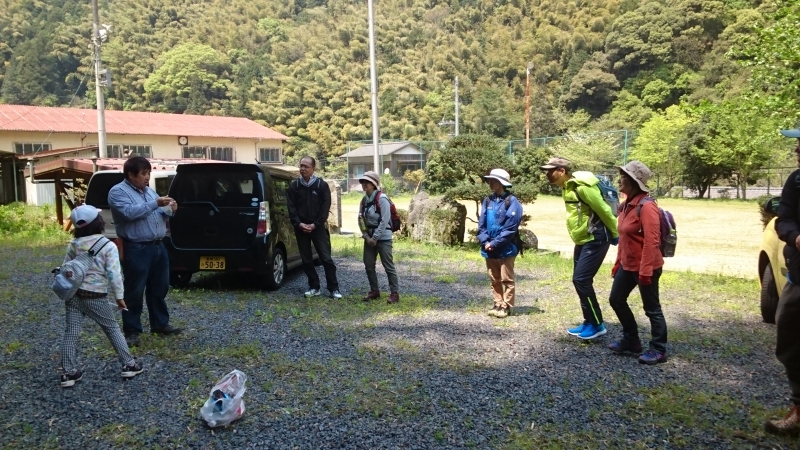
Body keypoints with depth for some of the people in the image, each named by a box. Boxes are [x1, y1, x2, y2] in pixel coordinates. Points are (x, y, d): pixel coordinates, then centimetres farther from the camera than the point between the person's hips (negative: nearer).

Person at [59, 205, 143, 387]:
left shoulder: (73, 244, 3)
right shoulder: (108, 246, -11)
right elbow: (113, 274, -15)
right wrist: (119, 296, -7)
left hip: (74, 294, 4)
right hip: (96, 297, -3)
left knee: (71, 332, 8)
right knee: (113, 329, 10)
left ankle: (69, 373, 10)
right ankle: (129, 364, 14)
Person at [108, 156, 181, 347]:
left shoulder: (149, 190, 17)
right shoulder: (118, 192, -7)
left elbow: (159, 215, 21)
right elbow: (130, 212, -24)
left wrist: (169, 210, 0)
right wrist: (155, 203, -24)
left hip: (157, 246, 8)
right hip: (136, 249, -8)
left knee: (160, 288, 14)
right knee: (134, 291, -1)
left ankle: (160, 324, 26)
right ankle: (131, 330, 9)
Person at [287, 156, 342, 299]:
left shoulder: (322, 185, 0)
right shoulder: (294, 186, 6)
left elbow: (326, 207, -4)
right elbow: (291, 207, 2)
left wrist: (315, 224, -12)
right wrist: (298, 224, -12)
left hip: (318, 227, -3)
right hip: (300, 228, 3)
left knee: (326, 258, -4)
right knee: (306, 260, 7)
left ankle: (334, 288, 3)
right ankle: (314, 287, 18)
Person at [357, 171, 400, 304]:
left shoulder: (382, 199, -15)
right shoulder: (364, 200, 7)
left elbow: (384, 221, -18)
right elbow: (361, 219, 9)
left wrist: (375, 238, -16)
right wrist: (366, 236, -3)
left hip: (383, 238, -7)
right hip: (369, 237, 7)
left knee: (388, 266, -2)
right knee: (368, 265, 9)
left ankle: (395, 293, 6)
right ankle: (374, 290, 23)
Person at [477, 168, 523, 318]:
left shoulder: (512, 202, -12)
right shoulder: (487, 201, 6)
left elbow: (510, 228, -16)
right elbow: (481, 224, 6)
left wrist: (495, 243, -17)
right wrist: (485, 242, -8)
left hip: (505, 249, -6)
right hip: (489, 249, 6)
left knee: (506, 279, 5)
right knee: (494, 279, 15)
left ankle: (507, 306, 13)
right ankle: (498, 304, 26)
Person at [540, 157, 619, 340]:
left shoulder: (581, 186, -22)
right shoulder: (567, 187, 9)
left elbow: (603, 210, -18)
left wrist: (615, 235, -9)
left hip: (595, 239, -10)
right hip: (582, 240, 10)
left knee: (581, 280, -10)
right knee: (579, 280, 11)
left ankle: (597, 325, 3)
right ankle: (589, 322, 23)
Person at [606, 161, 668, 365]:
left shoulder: (646, 206, -20)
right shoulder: (626, 205, 8)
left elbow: (651, 242, -23)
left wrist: (645, 271, -24)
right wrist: (618, 262, 17)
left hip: (645, 267, -10)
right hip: (628, 265, 10)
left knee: (651, 309, 4)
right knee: (616, 300, 17)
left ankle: (658, 350, 19)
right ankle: (631, 340, 33)